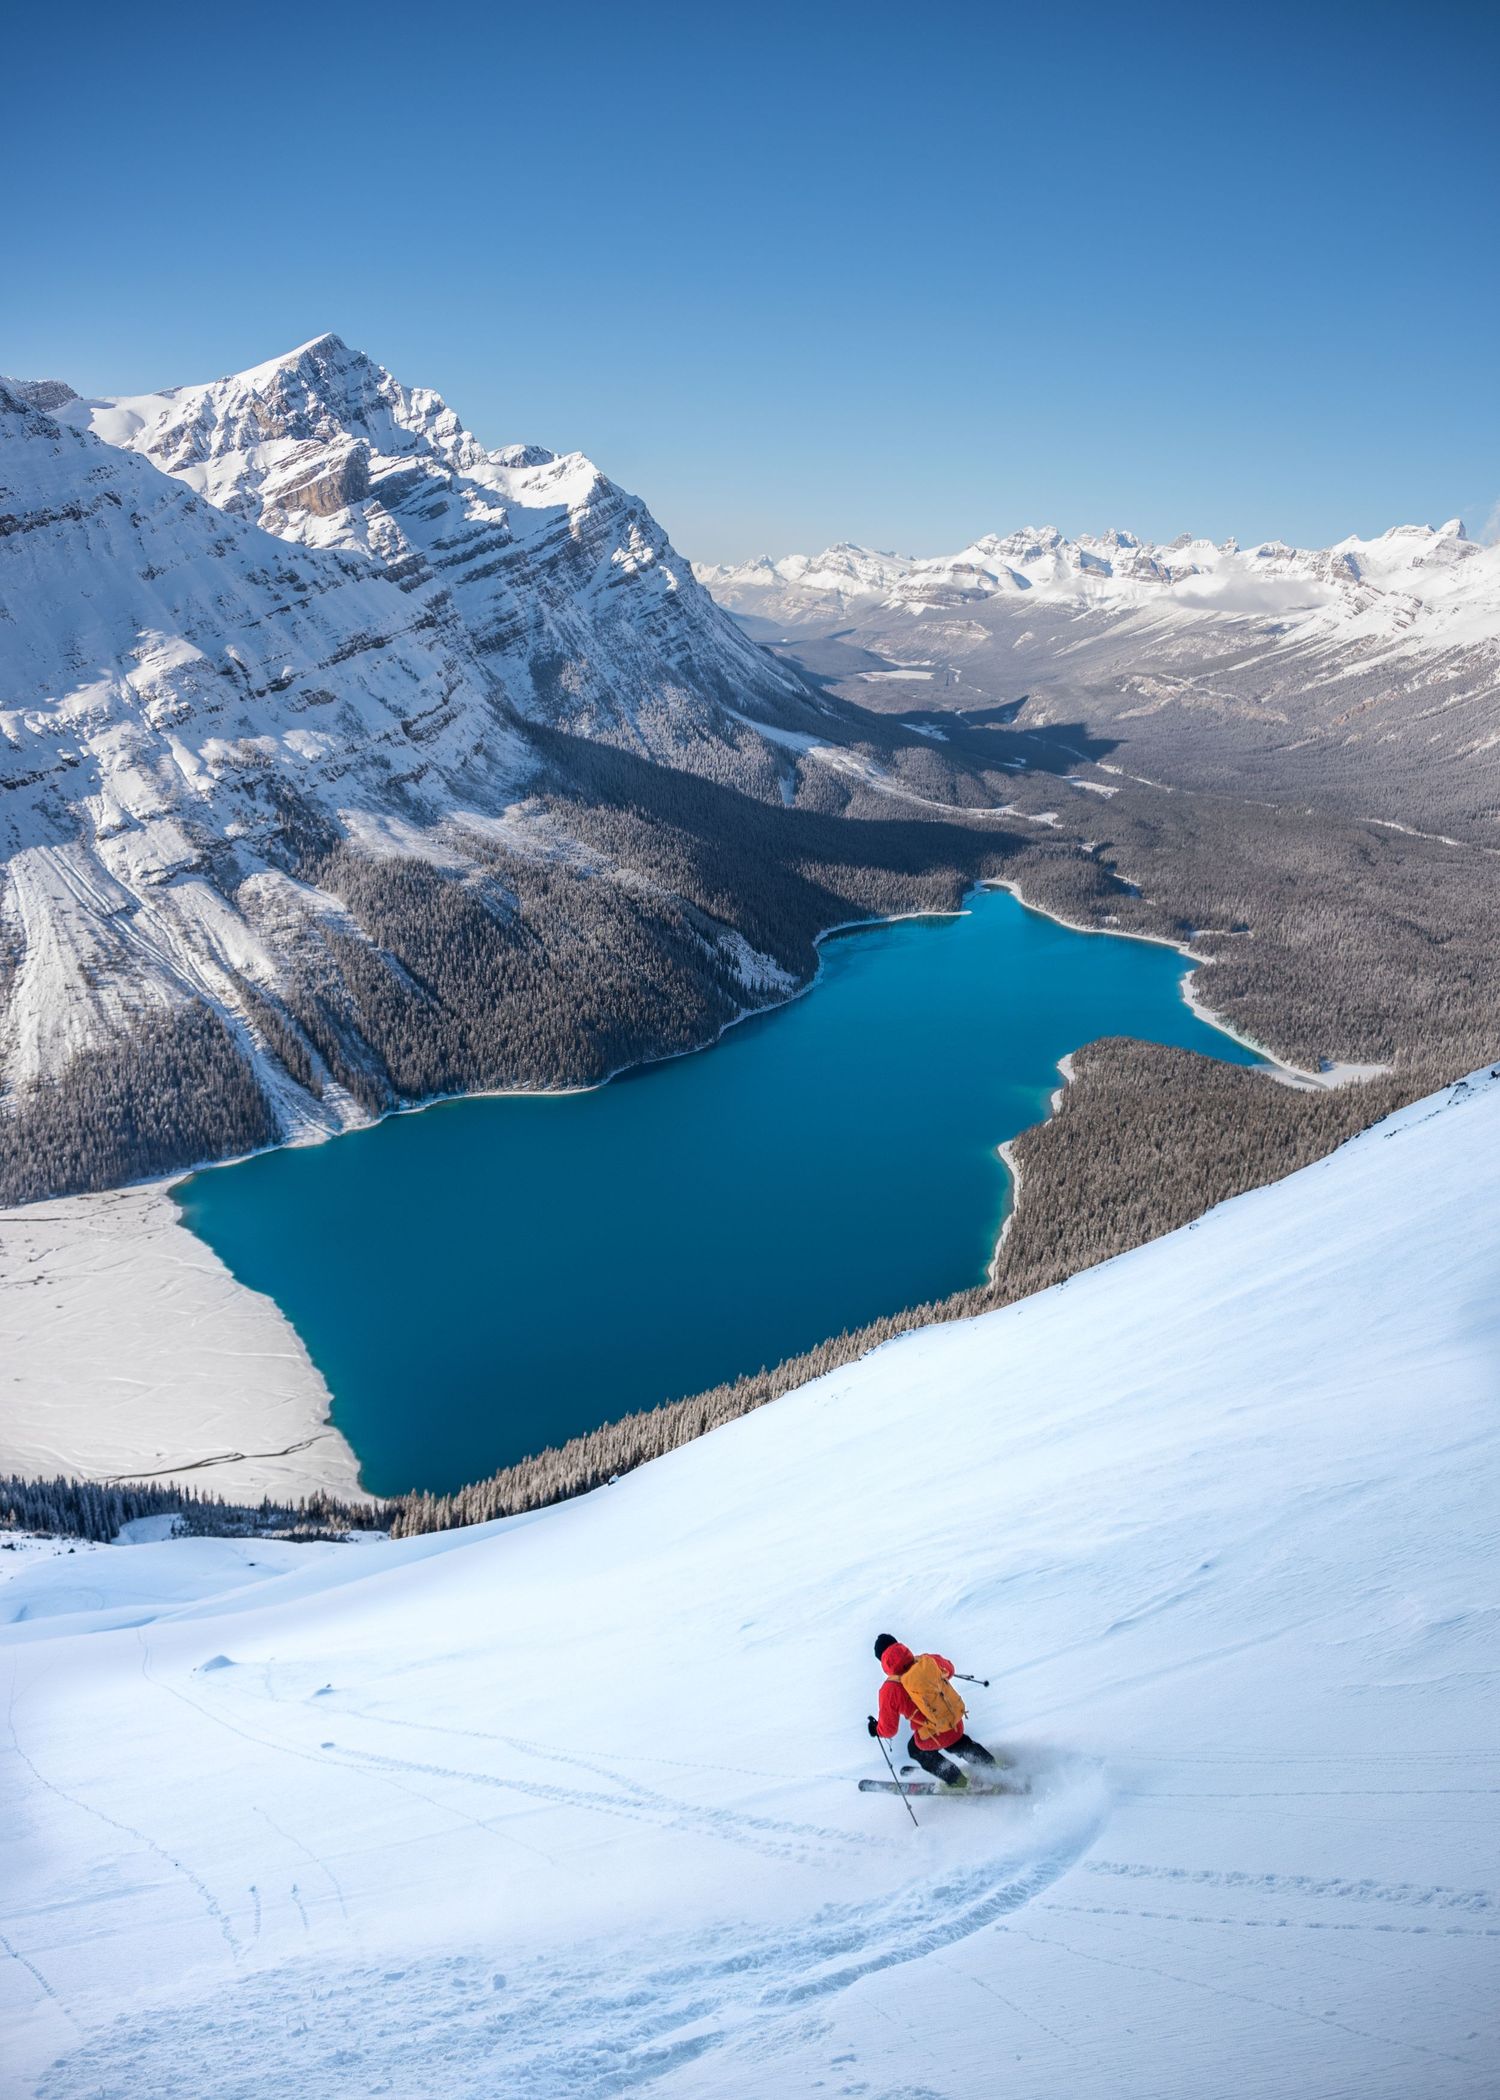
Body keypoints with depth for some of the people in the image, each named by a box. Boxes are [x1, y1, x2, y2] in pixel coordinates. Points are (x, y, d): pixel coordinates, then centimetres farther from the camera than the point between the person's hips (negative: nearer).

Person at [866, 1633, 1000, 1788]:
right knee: (958, 1743, 38)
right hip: (956, 1724, 3)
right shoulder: (928, 1661, -17)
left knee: (917, 1750, 31)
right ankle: (990, 1765, 50)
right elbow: (949, 1670, 9)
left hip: (934, 1738, -3)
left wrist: (876, 1730, 11)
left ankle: (957, 1781, 39)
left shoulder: (890, 1690, -25)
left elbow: (889, 1728, -11)